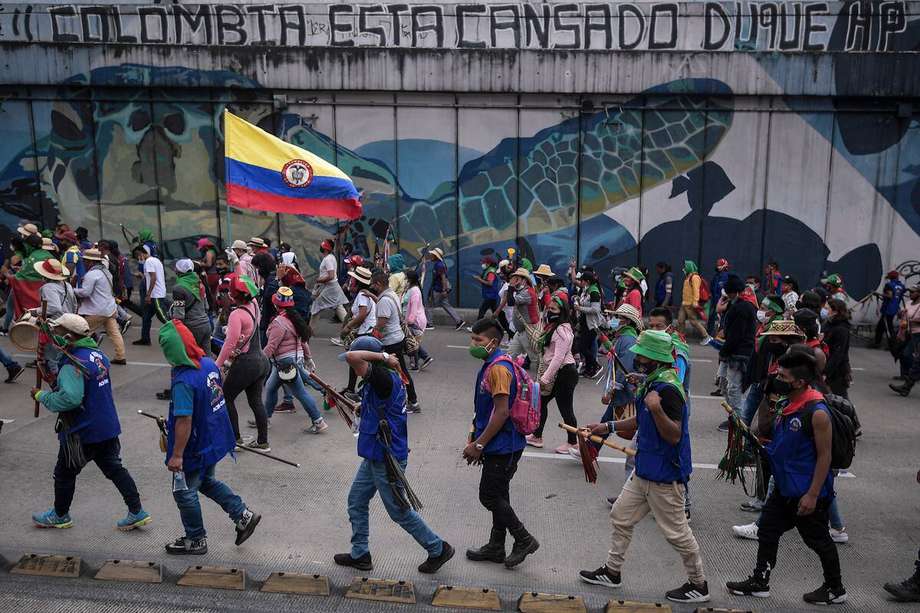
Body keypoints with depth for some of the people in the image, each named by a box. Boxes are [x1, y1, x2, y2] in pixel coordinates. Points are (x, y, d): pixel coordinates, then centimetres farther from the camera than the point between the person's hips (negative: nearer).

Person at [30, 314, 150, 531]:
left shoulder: (73, 365, -24)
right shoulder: (97, 353, 4)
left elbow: (69, 398, -35)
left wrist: (41, 395, -19)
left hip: (81, 432, -8)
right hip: (108, 426, 8)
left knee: (65, 472, 14)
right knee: (114, 468, 15)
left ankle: (60, 515, 34)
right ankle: (137, 512, 14)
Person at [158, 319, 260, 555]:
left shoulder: (183, 381, -29)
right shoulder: (209, 363, -4)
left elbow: (184, 420, -28)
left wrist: (177, 455, -21)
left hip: (196, 447, -8)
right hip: (215, 440, 8)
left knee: (184, 492, 13)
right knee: (206, 481, 28)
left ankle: (196, 540, 28)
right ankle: (244, 515, 27)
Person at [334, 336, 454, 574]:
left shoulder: (385, 378, -25)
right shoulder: (387, 375, 6)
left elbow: (351, 357, -37)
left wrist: (382, 356, -25)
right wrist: (364, 408, 19)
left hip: (387, 459, -10)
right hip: (374, 457, 10)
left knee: (400, 512, 5)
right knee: (356, 502, 17)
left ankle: (438, 549, 20)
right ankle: (359, 554, 28)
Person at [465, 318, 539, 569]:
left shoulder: (498, 368, -20)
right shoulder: (492, 365, 12)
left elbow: (502, 412, -24)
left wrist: (478, 445, -19)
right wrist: (476, 441, 18)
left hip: (503, 447, -10)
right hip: (498, 446, 10)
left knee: (490, 497, -2)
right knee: (497, 497, 16)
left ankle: (524, 540, 10)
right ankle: (496, 548, 27)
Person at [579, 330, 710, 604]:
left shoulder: (668, 389, -24)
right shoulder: (651, 382, 7)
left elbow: (674, 435, -27)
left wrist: (657, 408, -40)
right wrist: (608, 427, 19)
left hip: (664, 474, -10)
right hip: (645, 469, 10)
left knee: (677, 532, 4)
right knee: (621, 517, 17)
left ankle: (698, 585, 22)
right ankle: (612, 572, 32)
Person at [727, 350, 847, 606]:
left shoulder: (816, 412, -23)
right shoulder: (785, 404, 2)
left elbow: (824, 455, -21)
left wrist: (812, 495, -21)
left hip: (806, 492, -9)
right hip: (784, 487, 9)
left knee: (818, 540, 9)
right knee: (767, 531, 15)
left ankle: (835, 590, 29)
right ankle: (759, 583, 28)